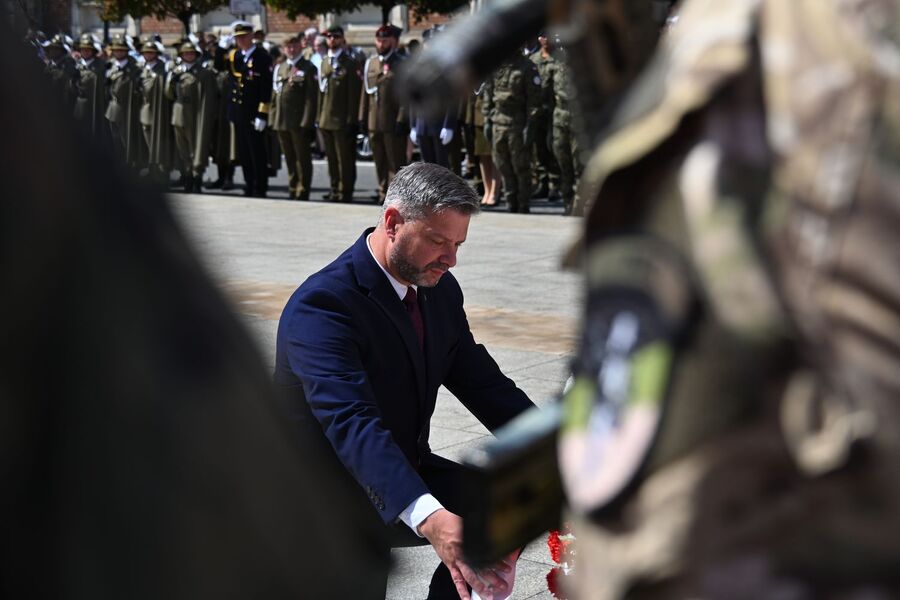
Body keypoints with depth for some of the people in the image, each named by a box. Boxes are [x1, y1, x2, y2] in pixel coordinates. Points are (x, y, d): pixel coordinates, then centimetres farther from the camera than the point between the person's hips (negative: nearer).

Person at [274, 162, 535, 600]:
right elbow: (351, 423, -40)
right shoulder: (321, 305, -27)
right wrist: (429, 518, -54)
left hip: (405, 473, 7)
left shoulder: (440, 289, -1)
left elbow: (480, 381, 3)